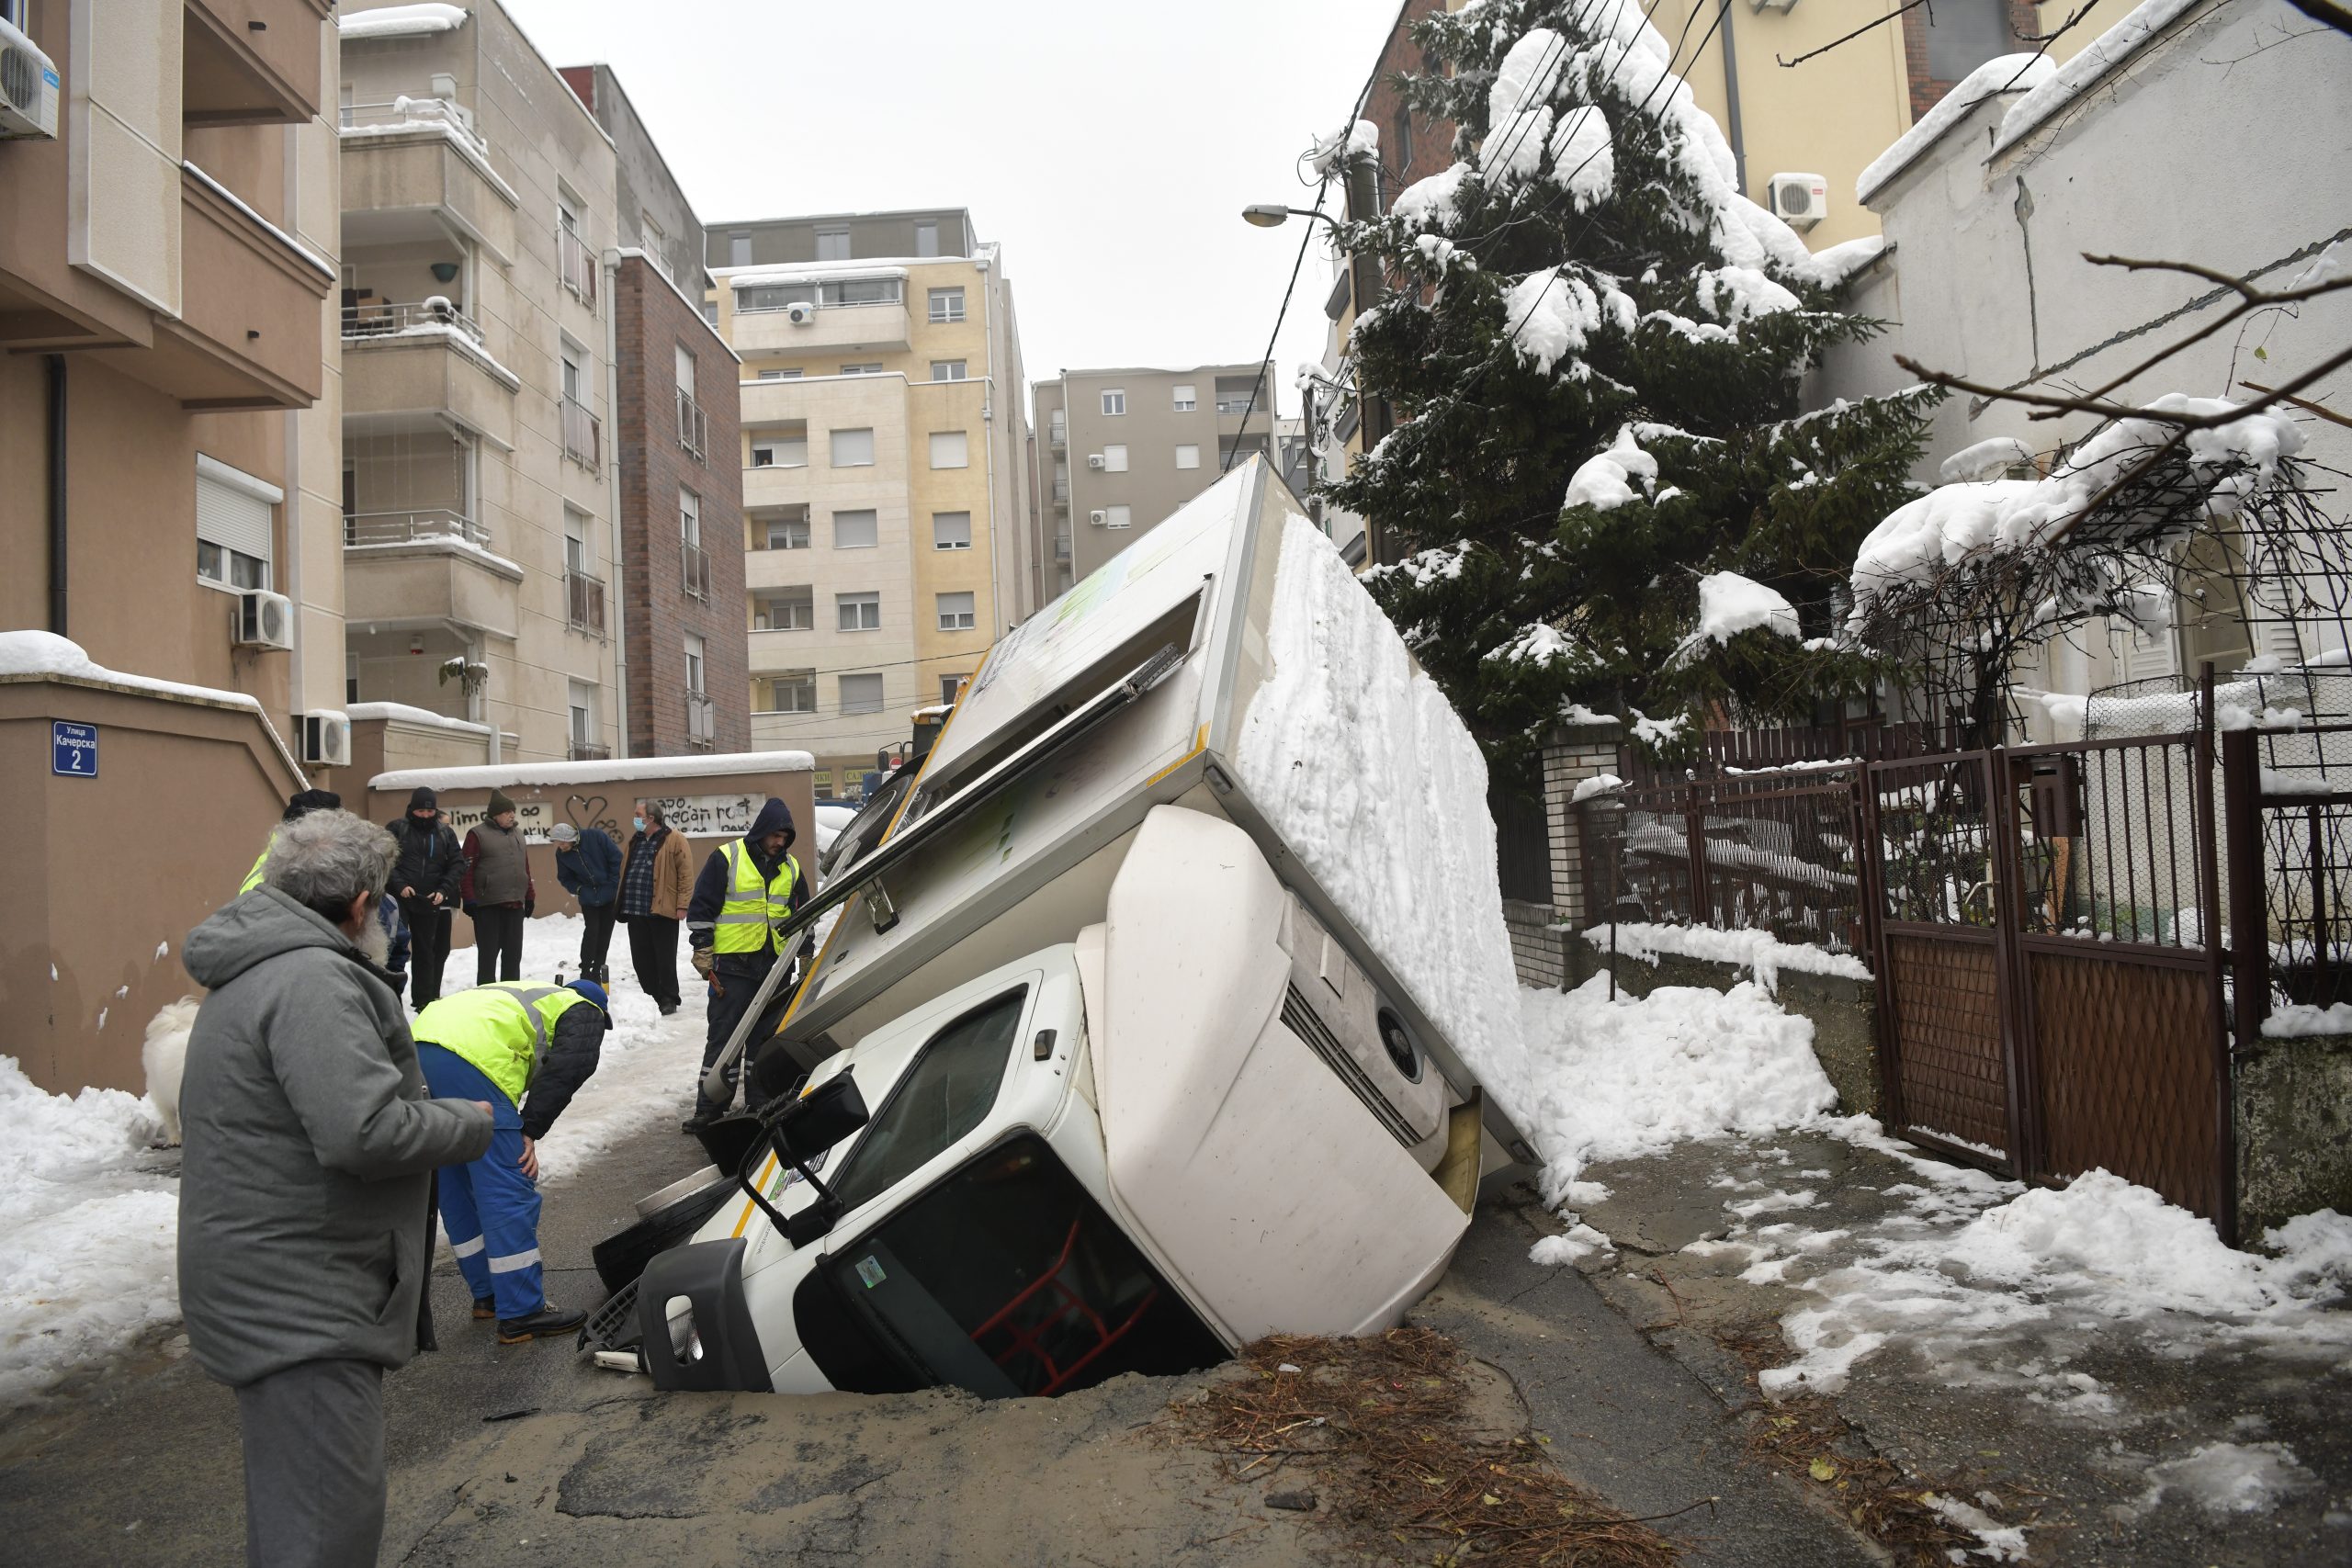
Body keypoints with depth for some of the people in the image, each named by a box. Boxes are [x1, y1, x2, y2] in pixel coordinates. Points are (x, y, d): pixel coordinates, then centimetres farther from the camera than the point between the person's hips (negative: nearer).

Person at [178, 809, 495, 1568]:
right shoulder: (313, 979, -22)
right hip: (299, 1306, -11)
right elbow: (366, 1131, -30)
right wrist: (475, 1121, -14)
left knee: (293, 1500, 24)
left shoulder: (251, 974, 14)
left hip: (271, 1289, 11)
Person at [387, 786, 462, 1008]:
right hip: (401, 900, -2)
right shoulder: (397, 829, 2)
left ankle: (425, 998, 14)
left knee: (425, 950, 7)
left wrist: (444, 889, -7)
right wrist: (399, 885, -15)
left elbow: (458, 864, 6)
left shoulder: (445, 833, 9)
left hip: (433, 902, 2)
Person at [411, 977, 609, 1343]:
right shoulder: (584, 1012, 18)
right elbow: (569, 1066, -2)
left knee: (455, 1188, 19)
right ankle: (522, 1313, 4)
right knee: (510, 1191, -1)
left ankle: (488, 1294, 32)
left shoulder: (526, 997, 38)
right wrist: (531, 1130, 0)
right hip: (472, 1059, -9)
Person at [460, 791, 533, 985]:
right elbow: (466, 870, -9)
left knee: (513, 953, 9)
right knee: (488, 953, -1)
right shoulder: (478, 834, -5)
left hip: (515, 904, 6)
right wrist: (469, 900, -14)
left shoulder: (518, 834, 15)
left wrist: (530, 897, 18)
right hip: (488, 905, -6)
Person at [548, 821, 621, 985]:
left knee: (604, 934, 5)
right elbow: (564, 877, 5)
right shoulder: (561, 854, -7)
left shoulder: (596, 836, -19)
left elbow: (617, 859, -14)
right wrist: (578, 889, -12)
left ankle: (597, 972, 16)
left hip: (610, 895, -1)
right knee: (591, 931, -10)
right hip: (588, 898, 1)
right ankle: (585, 972, 0)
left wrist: (613, 884, -12)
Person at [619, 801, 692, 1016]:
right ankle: (651, 998, 21)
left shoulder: (674, 840, -6)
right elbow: (625, 871, 23)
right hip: (635, 911, 7)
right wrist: (622, 903, 17)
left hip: (662, 910, -7)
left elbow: (686, 874, -9)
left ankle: (668, 1000, 10)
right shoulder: (635, 840, 16)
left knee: (665, 958, 1)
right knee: (641, 958, 10)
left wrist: (682, 905, -14)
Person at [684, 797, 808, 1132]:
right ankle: (710, 1107, 4)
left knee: (767, 1036, 9)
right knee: (723, 1035, -2)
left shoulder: (791, 867, 11)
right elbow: (701, 906, -4)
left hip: (776, 965, 5)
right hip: (733, 963, -4)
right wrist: (702, 949, -9)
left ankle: (760, 1102, 18)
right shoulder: (726, 858, -5)